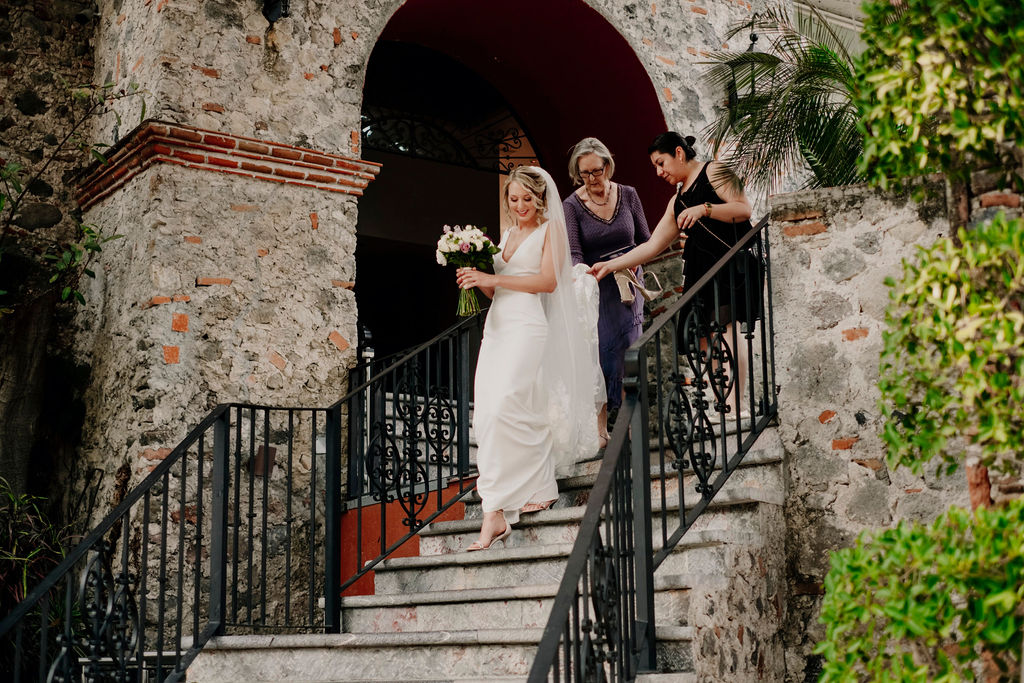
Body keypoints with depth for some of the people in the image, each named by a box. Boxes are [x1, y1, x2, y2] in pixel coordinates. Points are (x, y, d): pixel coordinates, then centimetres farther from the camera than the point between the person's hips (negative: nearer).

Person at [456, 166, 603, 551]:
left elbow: (548, 280, -9)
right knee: (487, 413, -2)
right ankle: (541, 491, 9)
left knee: (503, 409, -19)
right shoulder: (507, 235, 23)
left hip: (528, 327, -7)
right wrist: (478, 281, 3)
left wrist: (492, 279, -11)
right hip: (497, 327, 7)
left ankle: (495, 514, -18)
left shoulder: (550, 229, 5)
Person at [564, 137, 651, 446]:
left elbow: (645, 241, 10)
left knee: (626, 352, -2)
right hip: (594, 290, -2)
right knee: (598, 354, -6)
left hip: (628, 287, 2)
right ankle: (599, 427, -2)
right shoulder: (571, 206, -7)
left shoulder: (628, 195, 1)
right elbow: (573, 254, -15)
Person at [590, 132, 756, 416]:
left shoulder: (713, 172, 3)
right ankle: (722, 398, -2)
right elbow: (652, 246, 20)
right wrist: (610, 266, 15)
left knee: (728, 327, -15)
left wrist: (704, 209, -19)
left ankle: (734, 400, -16)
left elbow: (744, 209, -8)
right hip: (700, 269, 7)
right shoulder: (677, 202, 23)